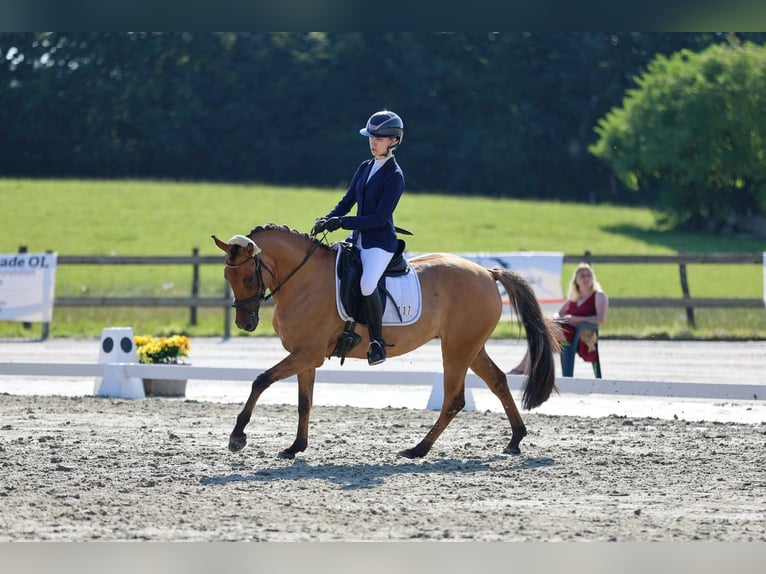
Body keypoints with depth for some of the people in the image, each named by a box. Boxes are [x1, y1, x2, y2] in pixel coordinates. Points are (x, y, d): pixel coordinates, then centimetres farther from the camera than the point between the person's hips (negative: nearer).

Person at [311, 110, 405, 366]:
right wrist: (327, 220, -4)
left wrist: (341, 222, -21)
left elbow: (379, 218, -18)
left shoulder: (395, 176, -12)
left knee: (367, 284, -32)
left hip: (381, 242, -9)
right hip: (358, 239, 9)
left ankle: (377, 342, -19)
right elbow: (347, 201, 14)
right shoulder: (365, 168, 12)